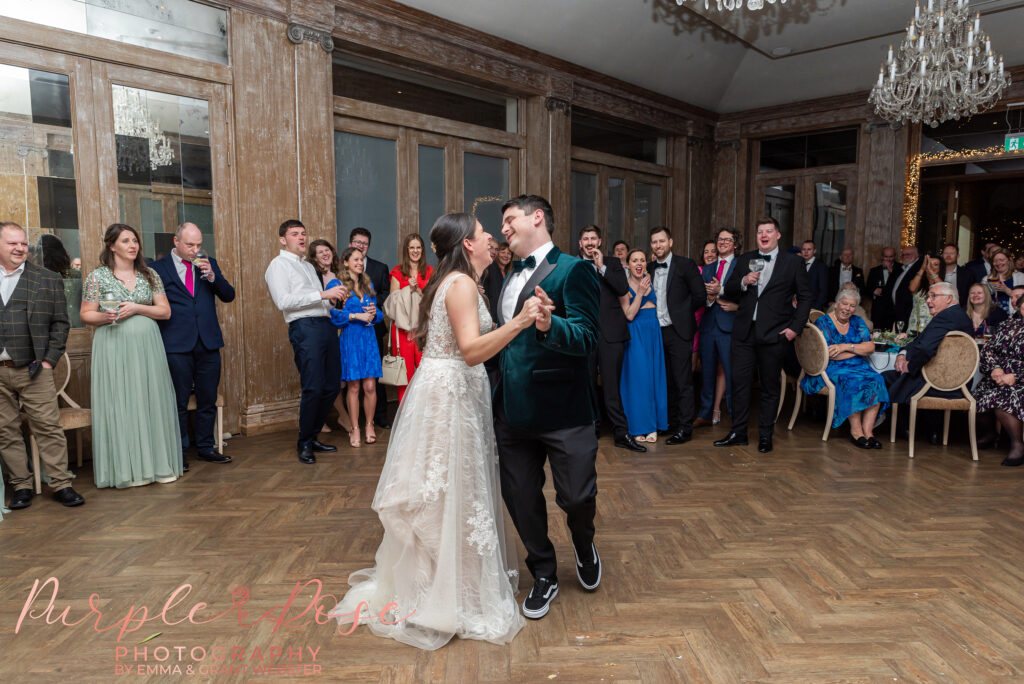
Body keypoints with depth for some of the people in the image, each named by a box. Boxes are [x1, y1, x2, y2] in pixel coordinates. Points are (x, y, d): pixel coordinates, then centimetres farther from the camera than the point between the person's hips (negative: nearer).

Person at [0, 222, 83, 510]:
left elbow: (60, 323, 6)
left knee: (48, 428, -2)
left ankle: (60, 484, 6)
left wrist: (49, 359, -3)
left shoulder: (48, 280, 7)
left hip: (32, 369, -2)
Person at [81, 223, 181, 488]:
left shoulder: (149, 275, 9)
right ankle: (124, 468, 7)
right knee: (119, 406, -1)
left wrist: (136, 308, -10)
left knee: (150, 402, 3)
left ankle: (155, 462, 12)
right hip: (113, 348, -2)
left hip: (147, 347, 2)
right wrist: (106, 316, -17)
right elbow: (86, 315, 3)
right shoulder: (98, 277, 3)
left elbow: (165, 311, 5)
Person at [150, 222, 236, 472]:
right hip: (177, 345, -3)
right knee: (178, 402, 3)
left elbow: (229, 296, 7)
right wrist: (158, 339, -7)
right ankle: (178, 453, 14)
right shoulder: (158, 268, 1)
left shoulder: (209, 264, 12)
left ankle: (206, 448, 22)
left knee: (208, 400, 9)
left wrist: (212, 276, -8)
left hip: (208, 343, 3)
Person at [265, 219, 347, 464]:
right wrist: (322, 294, -16)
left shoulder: (309, 266, 28)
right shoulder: (279, 265, 1)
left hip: (326, 325, 8)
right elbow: (283, 301, -14)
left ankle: (313, 437, 22)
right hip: (305, 327, -8)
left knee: (332, 387, 7)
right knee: (313, 389, -12)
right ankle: (304, 444, 5)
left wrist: (335, 296, 14)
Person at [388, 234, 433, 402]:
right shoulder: (398, 272, 7)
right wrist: (409, 288, -11)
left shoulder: (429, 271, 13)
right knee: (405, 371, -2)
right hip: (403, 328, -1)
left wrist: (417, 288, -5)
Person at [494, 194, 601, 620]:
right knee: (520, 498, 11)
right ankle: (544, 576, 34)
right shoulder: (510, 280, 16)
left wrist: (549, 325, -38)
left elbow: (586, 337, -19)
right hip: (512, 410, 7)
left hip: (563, 409, -6)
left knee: (577, 496, 0)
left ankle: (583, 541, 37)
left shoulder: (573, 270, -8)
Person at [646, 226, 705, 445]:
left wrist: (682, 313, 0)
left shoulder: (685, 265, -3)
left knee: (683, 381, -3)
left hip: (678, 331, -5)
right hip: (656, 331, 5)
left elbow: (700, 295, -4)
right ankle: (671, 423, 22)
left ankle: (684, 428, 1)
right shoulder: (649, 268, 12)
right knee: (666, 380, 12)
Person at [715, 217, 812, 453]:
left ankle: (765, 436, 17)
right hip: (744, 332, 3)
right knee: (739, 382, 3)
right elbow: (728, 291, 11)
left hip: (774, 335, -2)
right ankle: (738, 432, 14)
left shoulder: (793, 262, 3)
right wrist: (744, 282, -10)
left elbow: (805, 297, 4)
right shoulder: (744, 260, 11)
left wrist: (795, 327, -6)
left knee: (769, 386, 6)